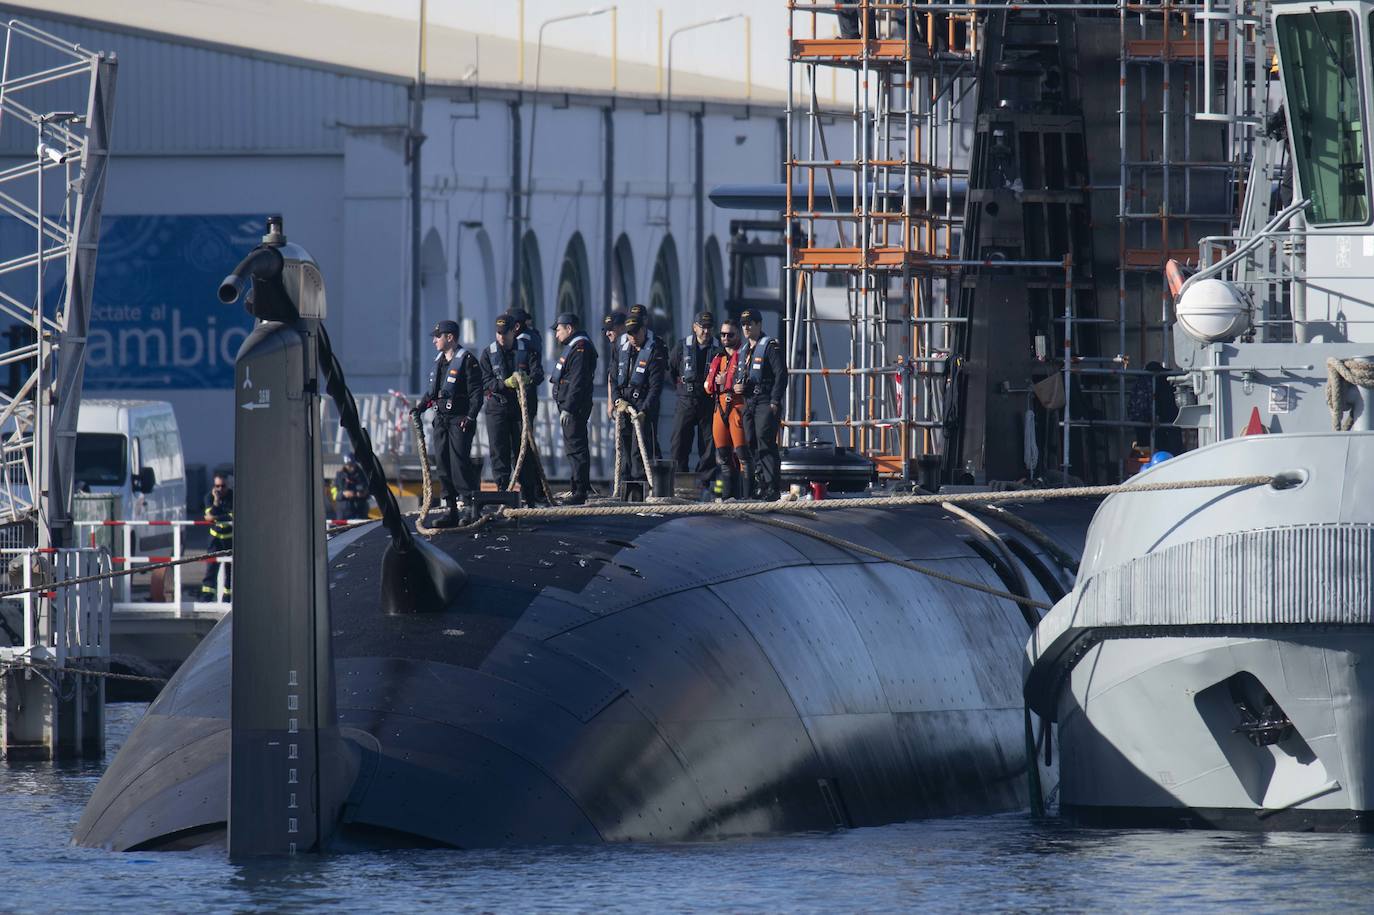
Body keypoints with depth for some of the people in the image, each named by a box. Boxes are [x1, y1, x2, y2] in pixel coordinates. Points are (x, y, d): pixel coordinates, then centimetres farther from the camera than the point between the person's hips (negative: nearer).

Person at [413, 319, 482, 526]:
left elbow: (476, 392, -12)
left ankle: (469, 503, -13)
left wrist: (470, 417, -20)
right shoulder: (439, 361, 17)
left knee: (459, 461, -15)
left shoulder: (466, 361, -8)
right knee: (443, 464, 5)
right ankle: (453, 510, 9)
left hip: (460, 420, -8)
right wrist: (420, 407, 14)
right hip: (441, 419, 8)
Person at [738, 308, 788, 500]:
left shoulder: (771, 346, -4)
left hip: (767, 403, -8)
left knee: (766, 443, -16)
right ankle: (763, 486, 8)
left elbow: (781, 375, -11)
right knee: (752, 446, 4)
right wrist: (736, 387, 7)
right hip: (749, 403, 8)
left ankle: (773, 488, -19)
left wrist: (775, 402, -19)